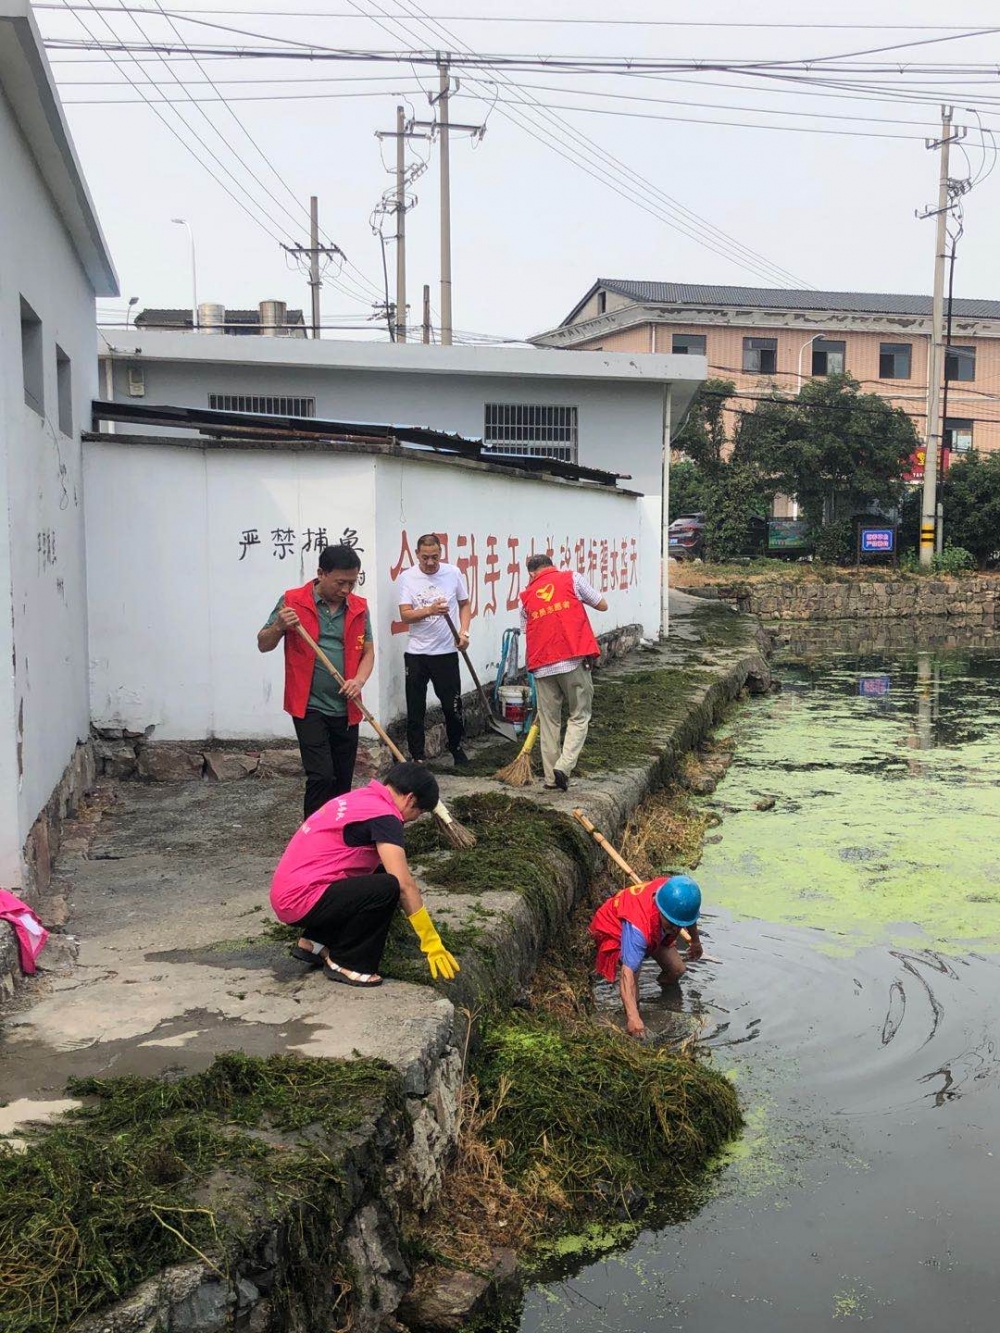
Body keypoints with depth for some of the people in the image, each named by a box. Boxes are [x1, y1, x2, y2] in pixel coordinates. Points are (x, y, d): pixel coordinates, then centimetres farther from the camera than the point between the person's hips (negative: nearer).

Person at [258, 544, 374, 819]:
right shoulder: (292, 601, -5)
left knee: (343, 781, 11)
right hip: (309, 707, -4)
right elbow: (263, 645, 1)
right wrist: (279, 626, -20)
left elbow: (368, 651, 10)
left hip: (346, 709, 4)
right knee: (321, 776, -12)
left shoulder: (359, 607, 4)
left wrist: (359, 680, -10)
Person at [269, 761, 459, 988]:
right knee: (387, 887, -20)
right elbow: (405, 885, -17)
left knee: (377, 875, 16)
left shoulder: (360, 798, 15)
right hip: (301, 901, -10)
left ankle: (315, 942, 15)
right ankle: (345, 964, -4)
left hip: (286, 895, 10)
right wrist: (432, 944, -12)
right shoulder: (383, 814, -13)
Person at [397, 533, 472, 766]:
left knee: (452, 705, 7)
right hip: (416, 653, -1)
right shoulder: (407, 577, -5)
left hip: (446, 651, 1)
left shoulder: (453, 573, 0)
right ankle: (416, 756, 16)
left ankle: (456, 747, 29)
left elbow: (465, 604, 12)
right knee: (415, 708, 4)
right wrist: (429, 610, -29)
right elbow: (405, 615, -12)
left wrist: (464, 631, -3)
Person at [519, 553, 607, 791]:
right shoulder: (571, 579, 5)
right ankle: (564, 766, -8)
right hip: (574, 661, -3)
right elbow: (602, 605, 11)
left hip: (542, 666, 3)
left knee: (549, 721, 12)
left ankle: (551, 777, 15)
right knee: (579, 716, 8)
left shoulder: (526, 597, 15)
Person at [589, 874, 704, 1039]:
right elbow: (627, 973, -54)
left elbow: (689, 915, -4)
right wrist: (633, 1017, -61)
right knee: (633, 976, -28)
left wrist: (695, 941, 13)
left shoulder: (677, 897, -32)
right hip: (615, 930, -6)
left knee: (677, 970, 3)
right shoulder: (637, 927, -50)